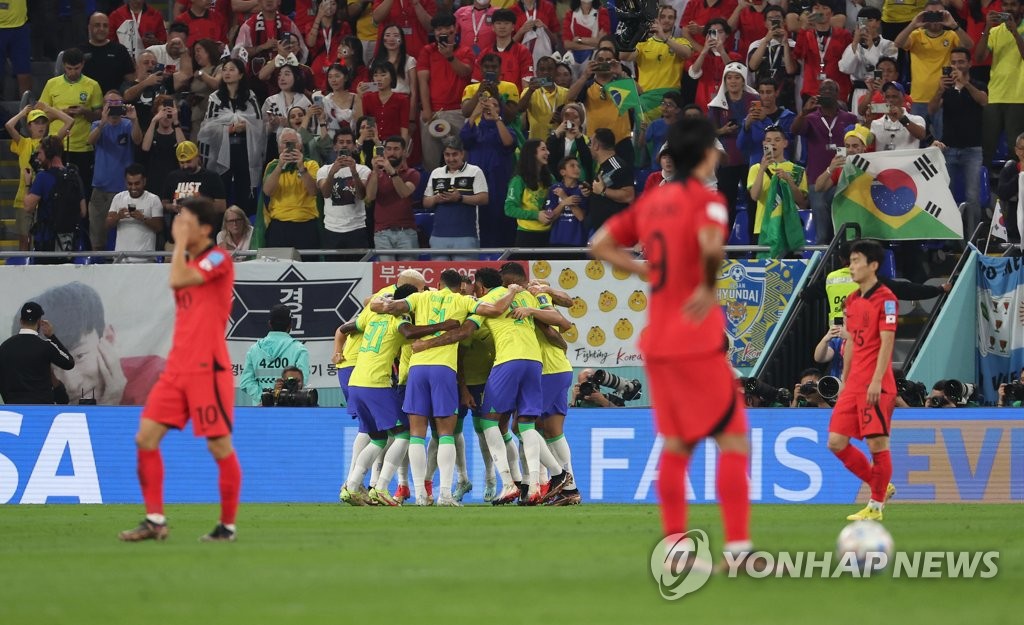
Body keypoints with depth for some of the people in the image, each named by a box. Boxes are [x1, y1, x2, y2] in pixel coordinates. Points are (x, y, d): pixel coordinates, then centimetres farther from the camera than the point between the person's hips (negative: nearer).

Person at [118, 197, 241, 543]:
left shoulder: (218, 259, -9)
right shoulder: (188, 263, 17)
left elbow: (177, 280, -23)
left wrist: (180, 242, -10)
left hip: (208, 369, -8)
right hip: (177, 369, 8)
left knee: (220, 447, -2)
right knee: (145, 438, -1)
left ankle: (228, 526, 8)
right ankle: (155, 520, 3)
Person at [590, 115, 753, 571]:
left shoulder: (651, 202, 11)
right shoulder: (707, 200, -10)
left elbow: (600, 245, 16)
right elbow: (711, 245, -31)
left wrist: (647, 272, 12)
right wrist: (709, 286, -15)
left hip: (656, 341, 7)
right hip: (698, 343, -7)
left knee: (676, 446, 13)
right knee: (733, 440, -3)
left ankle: (674, 550, 12)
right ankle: (738, 546, -11)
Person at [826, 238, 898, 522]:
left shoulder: (885, 299, -9)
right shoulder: (852, 301, 15)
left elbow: (886, 342, -14)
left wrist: (876, 381, -21)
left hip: (876, 385, -8)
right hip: (854, 383, 8)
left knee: (877, 443, -5)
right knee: (836, 442, 4)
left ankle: (876, 506, 5)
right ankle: (881, 487, 18)